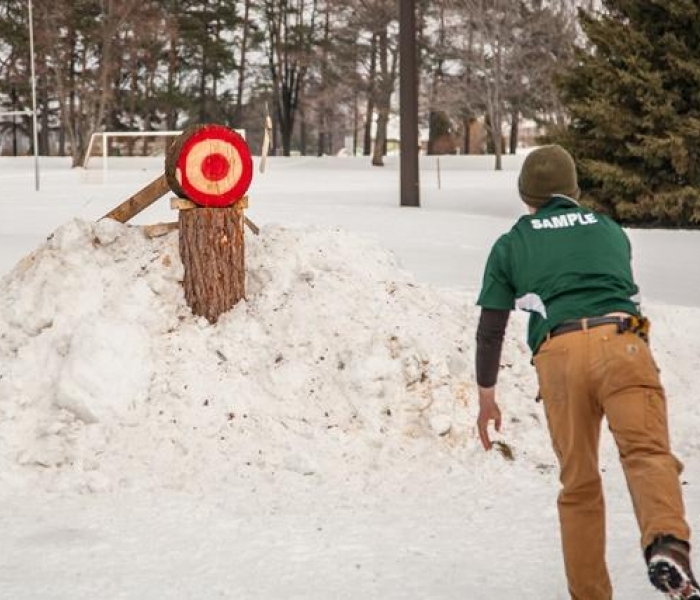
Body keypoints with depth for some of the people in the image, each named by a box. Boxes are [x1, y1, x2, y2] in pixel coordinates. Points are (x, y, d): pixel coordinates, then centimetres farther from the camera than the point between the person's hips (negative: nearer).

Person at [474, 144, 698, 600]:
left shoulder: (511, 245, 22)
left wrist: (486, 399, 32)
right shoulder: (610, 230, 28)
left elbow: (490, 330, 21)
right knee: (648, 451, -17)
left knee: (579, 483, 11)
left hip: (559, 356, 0)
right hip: (621, 343, 0)